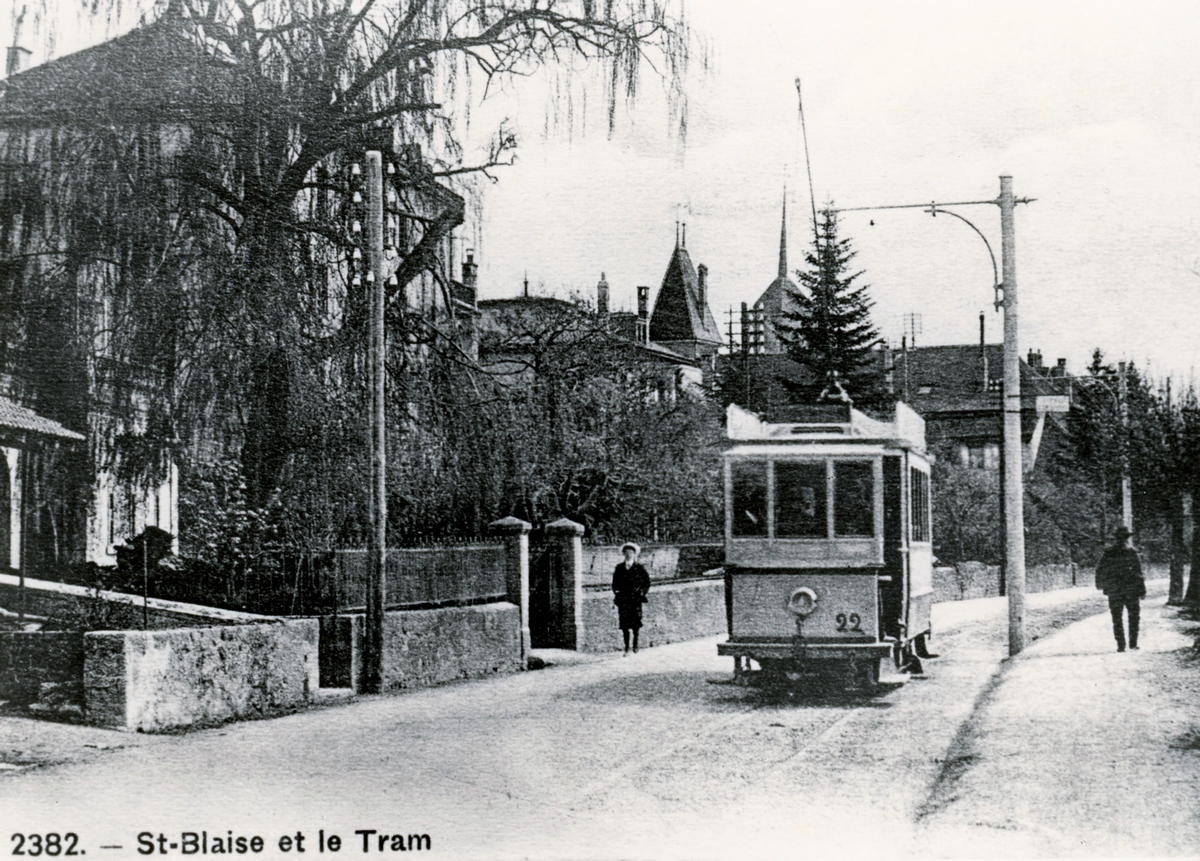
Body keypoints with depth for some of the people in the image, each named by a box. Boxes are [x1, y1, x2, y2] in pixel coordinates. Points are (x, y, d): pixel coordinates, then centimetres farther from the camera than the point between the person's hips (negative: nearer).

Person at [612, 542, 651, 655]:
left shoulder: (640, 568, 4)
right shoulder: (619, 568, 11)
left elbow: (647, 582, 7)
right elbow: (615, 582, 18)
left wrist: (642, 592, -3)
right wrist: (616, 592, 4)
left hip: (636, 599, -2)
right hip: (623, 599, 2)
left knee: (635, 623, -3)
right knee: (624, 623, -4)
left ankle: (635, 644, 11)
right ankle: (626, 647, 0)